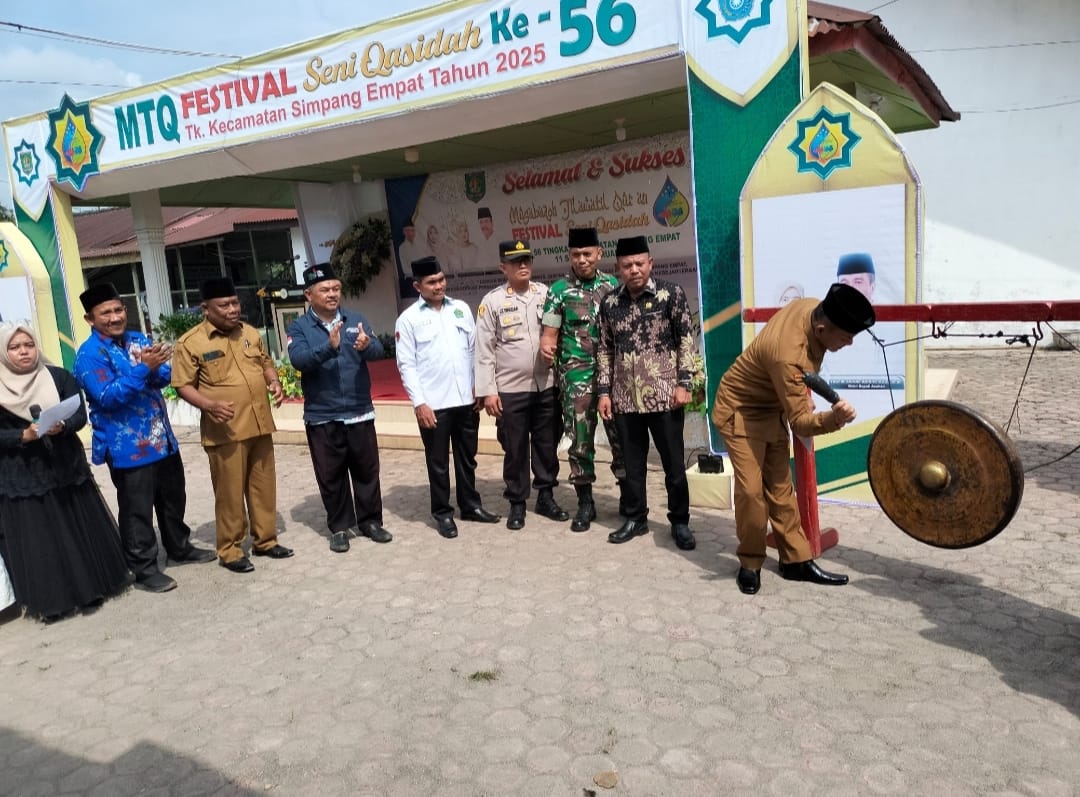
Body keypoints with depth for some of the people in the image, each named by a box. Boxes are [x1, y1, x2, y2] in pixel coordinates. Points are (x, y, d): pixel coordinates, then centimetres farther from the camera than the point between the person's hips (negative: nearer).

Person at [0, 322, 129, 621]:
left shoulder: (59, 376, 2)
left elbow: (80, 414, -2)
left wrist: (62, 427, -22)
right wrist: (24, 435, -21)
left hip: (68, 466, 2)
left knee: (82, 529, 8)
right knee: (36, 539, 3)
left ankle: (91, 586, 21)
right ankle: (49, 599, 14)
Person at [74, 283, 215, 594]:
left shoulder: (139, 340, 7)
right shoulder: (89, 354, -12)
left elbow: (164, 378, 2)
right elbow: (107, 397, -22)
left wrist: (154, 367, -22)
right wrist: (143, 368, -29)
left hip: (163, 438, 7)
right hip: (128, 447, -7)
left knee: (173, 498, 20)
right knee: (137, 509, 2)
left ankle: (180, 548, 38)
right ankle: (144, 569, 15)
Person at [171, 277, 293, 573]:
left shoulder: (250, 333, 9)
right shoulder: (190, 343, -8)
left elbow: (266, 363, 20)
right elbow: (183, 385, -7)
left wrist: (274, 382, -1)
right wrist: (209, 405, -23)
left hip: (260, 426, 6)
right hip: (226, 432, -5)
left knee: (264, 487, 13)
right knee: (230, 493, 3)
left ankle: (265, 540, 28)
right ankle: (230, 551, 17)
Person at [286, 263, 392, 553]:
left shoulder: (356, 319, 4)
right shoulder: (299, 327, -2)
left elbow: (379, 350, -7)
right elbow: (298, 360, -19)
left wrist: (366, 346, -31)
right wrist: (329, 348, -35)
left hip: (360, 412, 2)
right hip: (322, 417, -2)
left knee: (367, 470, 11)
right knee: (331, 476, 8)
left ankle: (370, 521, 26)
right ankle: (339, 527, 22)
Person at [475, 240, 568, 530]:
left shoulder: (547, 294, 5)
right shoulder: (492, 301, -3)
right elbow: (484, 350, -4)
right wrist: (487, 391, -8)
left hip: (547, 386, 3)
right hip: (510, 390, -2)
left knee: (548, 445, 12)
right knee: (515, 449, 7)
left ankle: (546, 496, 28)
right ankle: (517, 503, 21)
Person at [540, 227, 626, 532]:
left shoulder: (613, 286, 6)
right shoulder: (559, 290, 1)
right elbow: (550, 333, 0)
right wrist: (546, 347, -22)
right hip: (577, 375, -1)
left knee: (621, 433, 6)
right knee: (580, 438, 3)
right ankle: (585, 502, 15)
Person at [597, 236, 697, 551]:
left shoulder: (671, 294, -3)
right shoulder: (609, 303, 7)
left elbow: (687, 339, -3)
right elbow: (605, 350, 11)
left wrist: (683, 383, -10)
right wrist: (604, 392, 6)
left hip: (664, 395, -3)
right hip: (625, 398, 3)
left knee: (674, 463, 5)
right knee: (632, 463, 12)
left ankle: (679, 522, 20)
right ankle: (635, 518, 27)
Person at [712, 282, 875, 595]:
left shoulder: (812, 307, -14)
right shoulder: (788, 354, -39)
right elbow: (799, 421, -33)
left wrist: (803, 396, 9)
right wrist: (833, 419, -52)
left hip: (773, 409, 8)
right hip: (740, 410, -8)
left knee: (780, 486, 10)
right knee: (751, 489, -11)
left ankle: (797, 561, 17)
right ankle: (750, 563, 8)